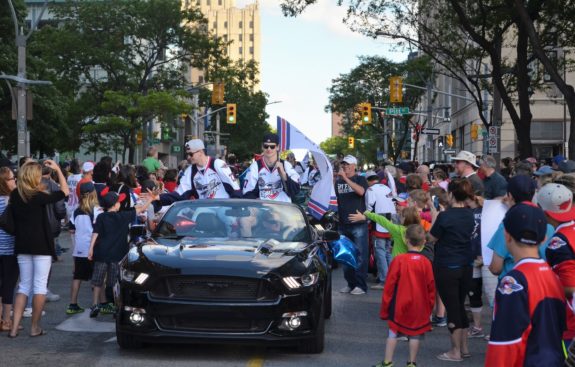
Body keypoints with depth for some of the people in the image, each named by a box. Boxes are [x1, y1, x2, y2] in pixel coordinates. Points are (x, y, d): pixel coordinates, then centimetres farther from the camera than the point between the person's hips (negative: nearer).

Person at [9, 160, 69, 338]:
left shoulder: (14, 196, 2)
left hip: (22, 245, 6)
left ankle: (14, 327, 5)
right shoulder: (38, 197, -14)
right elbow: (65, 192, -8)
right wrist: (58, 170, -2)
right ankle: (35, 327, 4)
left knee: (24, 285, 12)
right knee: (40, 285, 2)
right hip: (41, 245, -6)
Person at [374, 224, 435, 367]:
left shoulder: (399, 260, -13)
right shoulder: (426, 262, -7)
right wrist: (429, 306, 15)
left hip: (400, 306, -1)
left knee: (393, 333, 9)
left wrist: (384, 309, 2)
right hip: (419, 307, 2)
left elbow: (389, 286, -8)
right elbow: (431, 287, 0)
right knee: (415, 334, 11)